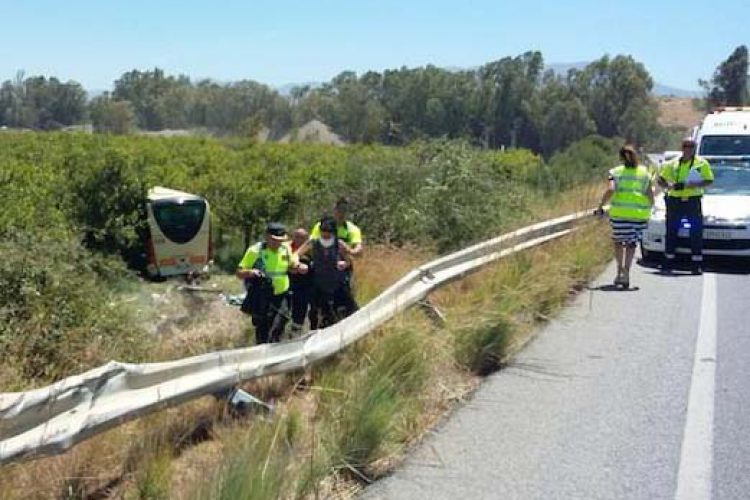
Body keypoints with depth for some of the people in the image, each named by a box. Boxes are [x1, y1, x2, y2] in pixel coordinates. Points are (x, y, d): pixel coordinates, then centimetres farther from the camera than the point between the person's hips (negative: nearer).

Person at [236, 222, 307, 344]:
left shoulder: (286, 249, 5)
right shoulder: (255, 251, -9)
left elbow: (291, 266, 22)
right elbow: (239, 273, -7)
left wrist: (299, 267, -1)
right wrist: (251, 272, -28)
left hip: (281, 296, 3)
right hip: (262, 298, -3)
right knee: (262, 330, 3)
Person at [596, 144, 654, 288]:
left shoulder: (616, 172, 4)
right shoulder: (645, 173, 10)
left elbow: (610, 190, -11)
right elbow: (651, 195, 5)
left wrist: (600, 206, -2)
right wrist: (649, 208, 21)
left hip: (620, 213, -1)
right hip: (640, 213, 1)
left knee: (618, 241, 17)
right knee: (631, 244, 11)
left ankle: (620, 270, 7)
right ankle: (626, 272, 3)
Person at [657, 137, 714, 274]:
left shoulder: (702, 163, 3)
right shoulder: (673, 164, 9)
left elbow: (708, 181, 0)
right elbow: (661, 180, 11)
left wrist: (694, 185, -17)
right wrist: (669, 185, -11)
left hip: (693, 202, -2)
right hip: (675, 202, 2)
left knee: (696, 234, -3)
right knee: (671, 233, 6)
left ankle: (697, 265, 1)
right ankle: (668, 263, 15)